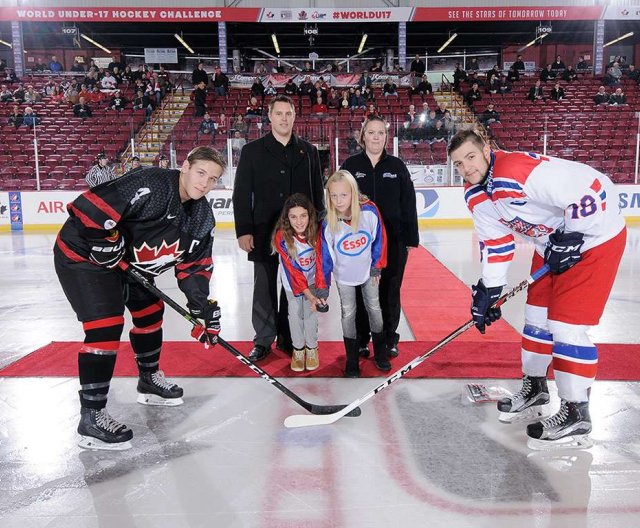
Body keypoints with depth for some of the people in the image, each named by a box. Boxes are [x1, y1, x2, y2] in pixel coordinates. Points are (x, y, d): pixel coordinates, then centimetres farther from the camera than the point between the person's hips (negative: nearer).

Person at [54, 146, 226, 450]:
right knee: (107, 325, -17)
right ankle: (91, 416, -8)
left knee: (150, 312, 16)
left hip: (128, 263, 9)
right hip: (83, 254, -9)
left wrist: (204, 306, -10)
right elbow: (87, 209, -32)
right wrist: (107, 244, -23)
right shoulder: (149, 186, -30)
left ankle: (149, 380, 38)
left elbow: (195, 264, 0)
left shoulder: (202, 216, -3)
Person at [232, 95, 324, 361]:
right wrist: (243, 230, -8)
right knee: (265, 287, 6)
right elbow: (241, 194, -2)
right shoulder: (252, 150, 1)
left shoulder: (308, 151, 7)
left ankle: (288, 337, 25)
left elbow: (317, 193, 9)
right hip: (264, 232, -2)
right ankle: (263, 340, 19)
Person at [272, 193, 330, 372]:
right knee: (295, 312, 6)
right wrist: (308, 295, -30)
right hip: (292, 280, 0)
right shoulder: (282, 237, -29)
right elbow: (293, 269, -27)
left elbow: (321, 261, -24)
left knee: (311, 312, 3)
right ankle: (298, 348, 26)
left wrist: (321, 289, -35)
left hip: (312, 278, 1)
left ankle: (311, 348, 25)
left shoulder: (317, 232, -26)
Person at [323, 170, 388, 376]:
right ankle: (352, 361, 23)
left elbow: (379, 238, -11)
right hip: (344, 275, 0)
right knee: (348, 313, 8)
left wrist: (377, 265, -4)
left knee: (374, 308, 15)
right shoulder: (328, 223, -25)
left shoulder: (369, 211, -27)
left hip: (368, 270, 1)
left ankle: (380, 352, 36)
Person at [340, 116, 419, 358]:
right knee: (360, 290, 6)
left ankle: (389, 339, 23)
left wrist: (410, 238, 0)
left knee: (390, 290, 8)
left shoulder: (397, 166, 5)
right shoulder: (351, 165, 3)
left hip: (393, 241, 1)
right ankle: (361, 339, 21)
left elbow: (409, 204, 4)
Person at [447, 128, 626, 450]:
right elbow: (494, 242, 5)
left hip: (594, 236, -9)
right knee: (537, 313, 14)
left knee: (566, 324, -10)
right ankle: (535, 388, 33)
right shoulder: (475, 196, -3)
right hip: (552, 244, 9)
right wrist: (489, 290, 1)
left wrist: (570, 240, -22)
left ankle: (575, 413, 5)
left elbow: (590, 190, -32)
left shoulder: (520, 171, -32)